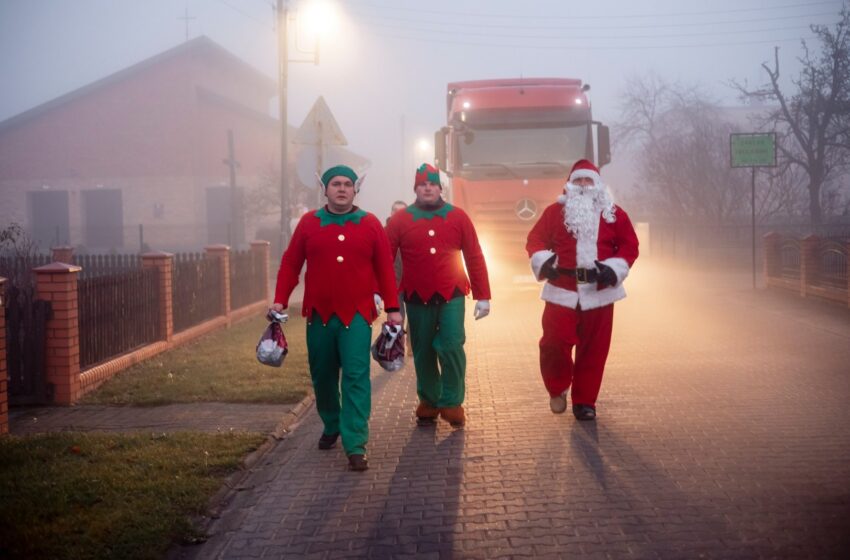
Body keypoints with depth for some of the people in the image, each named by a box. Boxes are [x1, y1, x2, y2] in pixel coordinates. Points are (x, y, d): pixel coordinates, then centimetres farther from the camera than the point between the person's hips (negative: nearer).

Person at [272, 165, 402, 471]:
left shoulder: (371, 224, 1)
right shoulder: (309, 223, 3)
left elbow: (385, 268, 2)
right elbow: (290, 263, 5)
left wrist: (393, 308, -1)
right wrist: (280, 301, -2)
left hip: (356, 315, -2)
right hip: (319, 314, 2)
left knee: (356, 378, -9)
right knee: (322, 376, 13)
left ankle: (355, 446, -7)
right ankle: (331, 426, 37)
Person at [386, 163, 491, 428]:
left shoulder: (458, 217, 1)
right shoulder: (400, 220, 0)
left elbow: (474, 257, 1)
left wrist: (483, 296, -1)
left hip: (451, 296, -1)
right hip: (417, 299, 1)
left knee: (452, 347, -12)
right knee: (423, 353, 9)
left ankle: (452, 403, 5)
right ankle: (428, 403, 26)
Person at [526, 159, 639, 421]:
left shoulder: (615, 214, 6)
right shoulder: (555, 211, 4)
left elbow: (629, 246, 6)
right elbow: (535, 239, 4)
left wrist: (614, 269, -10)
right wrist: (544, 262, -15)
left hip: (599, 293, 1)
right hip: (562, 291, -1)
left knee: (593, 349, 4)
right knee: (554, 343, -10)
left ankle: (584, 401, 17)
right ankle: (557, 389, 16)